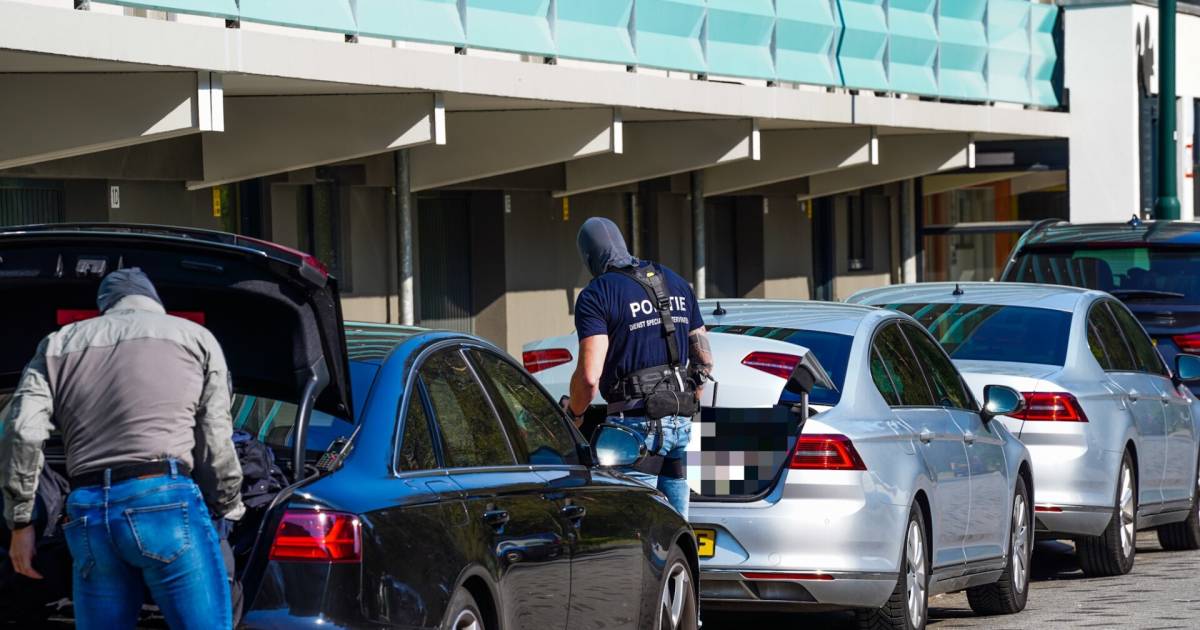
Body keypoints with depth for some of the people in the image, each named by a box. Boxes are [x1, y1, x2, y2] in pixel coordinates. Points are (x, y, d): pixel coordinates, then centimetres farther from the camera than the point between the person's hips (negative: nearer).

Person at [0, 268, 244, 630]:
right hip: (168, 502, -3)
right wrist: (229, 512, 18)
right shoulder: (195, 337, 15)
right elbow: (216, 441, 7)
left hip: (88, 513, 3)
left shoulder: (59, 345, 20)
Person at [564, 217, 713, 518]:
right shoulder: (675, 283, 16)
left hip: (637, 424, -7)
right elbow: (705, 358, 20)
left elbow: (590, 375, -14)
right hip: (681, 421, 7)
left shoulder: (596, 295, -6)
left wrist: (573, 413, 4)